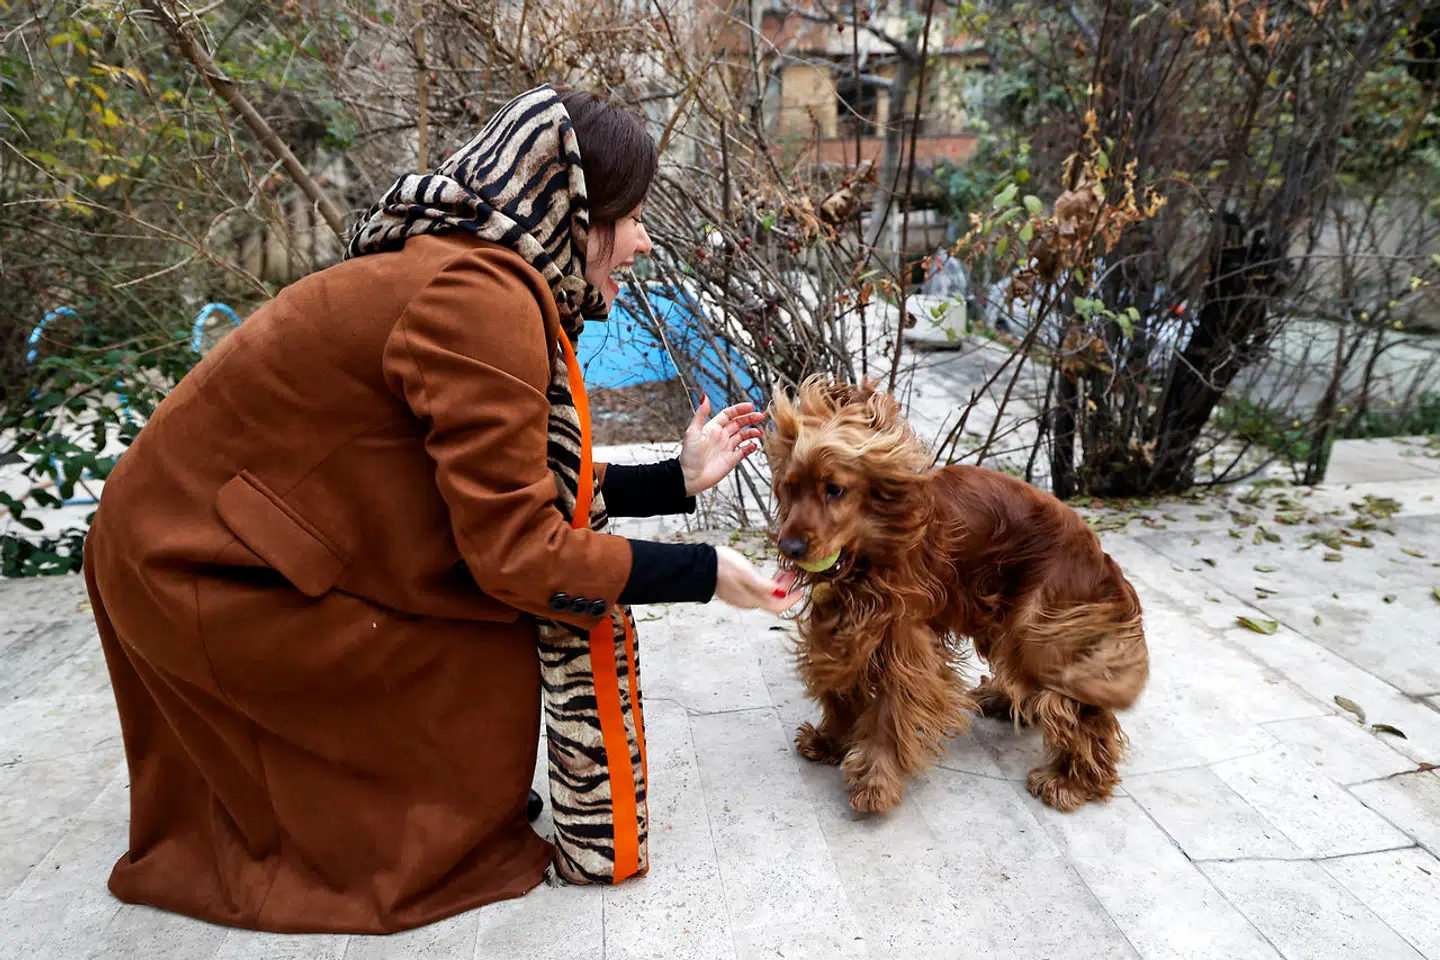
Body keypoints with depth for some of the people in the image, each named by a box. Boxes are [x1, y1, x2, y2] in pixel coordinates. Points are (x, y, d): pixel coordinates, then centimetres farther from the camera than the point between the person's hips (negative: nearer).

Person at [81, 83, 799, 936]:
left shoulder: (476, 274, 3)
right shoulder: (482, 300, -28)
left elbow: (519, 486, 4)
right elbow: (521, 553, -26)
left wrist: (678, 479, 5)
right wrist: (704, 572, -16)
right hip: (206, 573, -9)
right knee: (501, 670, -5)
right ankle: (430, 861, 21)